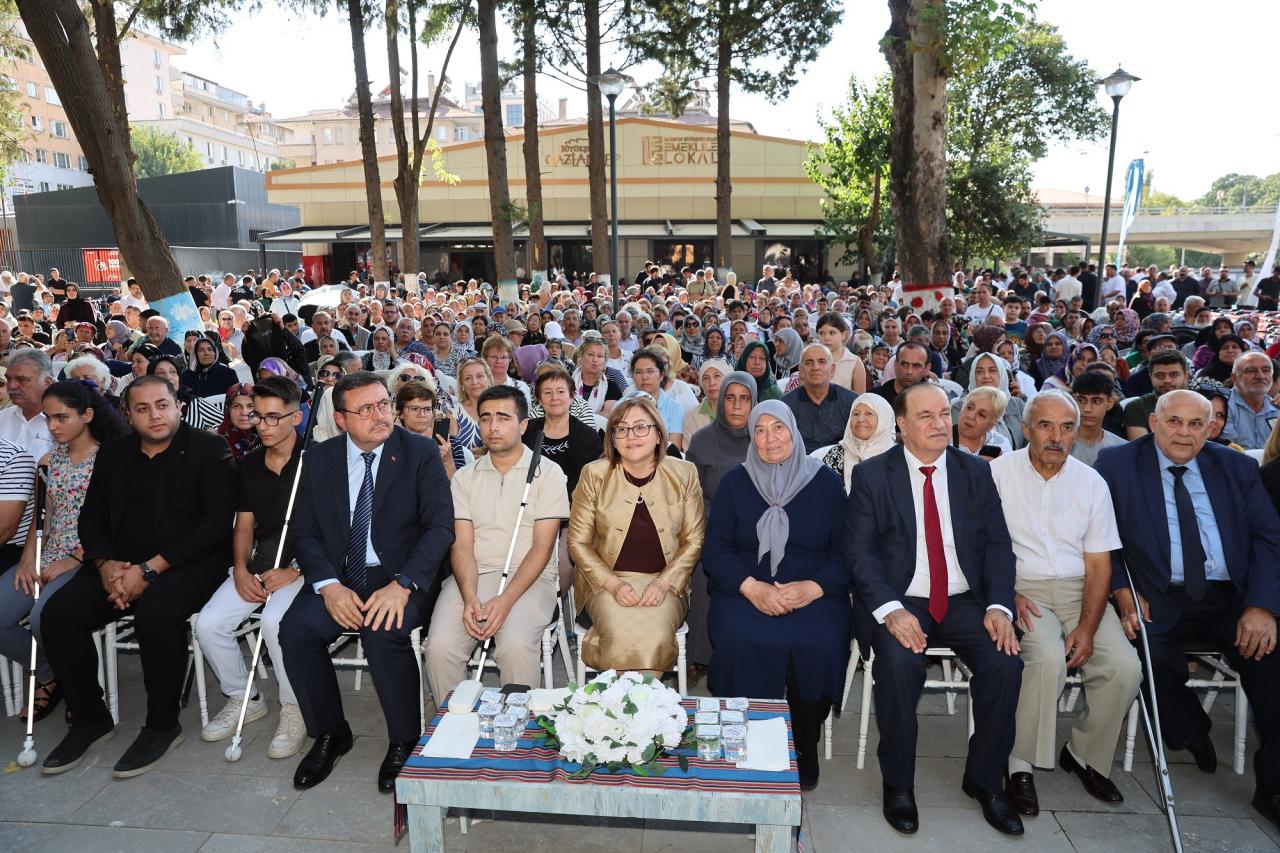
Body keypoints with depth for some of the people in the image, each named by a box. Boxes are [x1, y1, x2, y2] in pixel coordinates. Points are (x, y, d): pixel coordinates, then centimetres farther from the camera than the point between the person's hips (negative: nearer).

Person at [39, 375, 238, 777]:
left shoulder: (209, 449, -5)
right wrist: (106, 564, -9)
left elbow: (216, 521, -14)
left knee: (155, 611, -33)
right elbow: (91, 516, 12)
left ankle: (162, 725, -11)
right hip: (120, 564, 6)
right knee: (58, 613, -16)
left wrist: (149, 570, -19)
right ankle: (89, 718, 6)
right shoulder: (113, 452, 13)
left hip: (188, 563, -6)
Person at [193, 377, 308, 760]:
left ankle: (294, 708, -7)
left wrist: (293, 572, -18)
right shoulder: (249, 464, 12)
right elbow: (244, 525, 15)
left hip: (303, 566, -6)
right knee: (209, 623, -12)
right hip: (257, 565, 6)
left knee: (276, 621, -31)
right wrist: (241, 570, -2)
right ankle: (242, 697, 14)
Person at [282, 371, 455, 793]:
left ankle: (404, 741, -4)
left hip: (398, 574, -3)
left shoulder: (421, 453, -5)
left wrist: (401, 585, -24)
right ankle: (329, 734, 4)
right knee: (296, 629, -22)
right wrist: (328, 585, -15)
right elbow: (305, 531, 4)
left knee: (383, 633, -31)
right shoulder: (319, 459, 5)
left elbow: (440, 526, -10)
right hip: (338, 574, 4)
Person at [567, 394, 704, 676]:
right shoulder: (594, 475, 1)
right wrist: (613, 584, -11)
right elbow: (578, 542, 2)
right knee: (623, 635, -28)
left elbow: (693, 540, 6)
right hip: (607, 581, 0)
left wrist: (664, 582, -9)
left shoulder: (684, 474, 3)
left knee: (655, 637, -28)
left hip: (664, 582, 1)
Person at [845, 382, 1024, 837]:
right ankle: (898, 784, -6)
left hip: (965, 601, 3)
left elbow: (997, 544, 5)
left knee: (1005, 661, -22)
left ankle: (985, 779, 3)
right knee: (900, 662, -30)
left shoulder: (976, 472, 8)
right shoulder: (871, 475, -2)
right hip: (899, 601, -3)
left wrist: (999, 606, -11)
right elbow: (858, 551, -8)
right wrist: (890, 610, -22)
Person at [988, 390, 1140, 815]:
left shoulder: (1091, 482, 6)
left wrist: (1088, 626, -9)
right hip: (1022, 589, -3)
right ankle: (1020, 764, -11)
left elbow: (1099, 563, 3)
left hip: (1079, 590, 4)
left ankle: (1085, 755, 8)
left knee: (1125, 666, -18)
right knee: (1048, 657, -30)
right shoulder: (999, 473, -2)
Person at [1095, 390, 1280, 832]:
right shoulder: (1117, 464, 3)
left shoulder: (1238, 467, 12)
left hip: (1232, 601, 3)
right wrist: (1122, 590, -14)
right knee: (1152, 657, -30)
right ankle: (1191, 732, 7)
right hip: (1159, 601, -2)